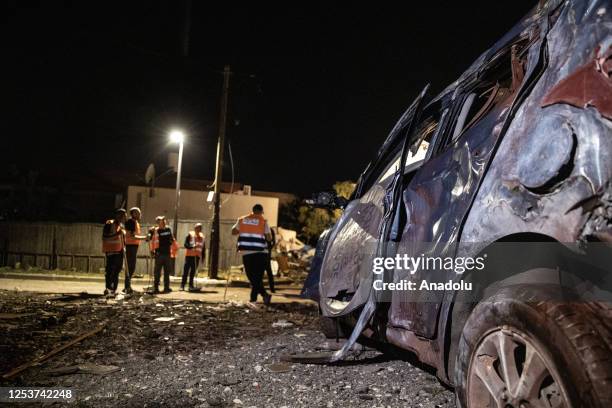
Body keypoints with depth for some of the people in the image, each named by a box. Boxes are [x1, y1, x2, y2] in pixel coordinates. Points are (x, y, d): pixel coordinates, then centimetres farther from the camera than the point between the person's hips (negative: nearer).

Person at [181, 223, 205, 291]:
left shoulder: (202, 237, 12)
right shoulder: (190, 235, -2)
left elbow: (203, 248, 17)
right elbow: (186, 244, -9)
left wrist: (203, 257, 13)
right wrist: (193, 246, -26)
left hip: (197, 256, 4)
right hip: (189, 255, -4)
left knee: (193, 271, 6)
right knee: (186, 271, -4)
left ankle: (191, 285, 11)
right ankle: (182, 285, -2)